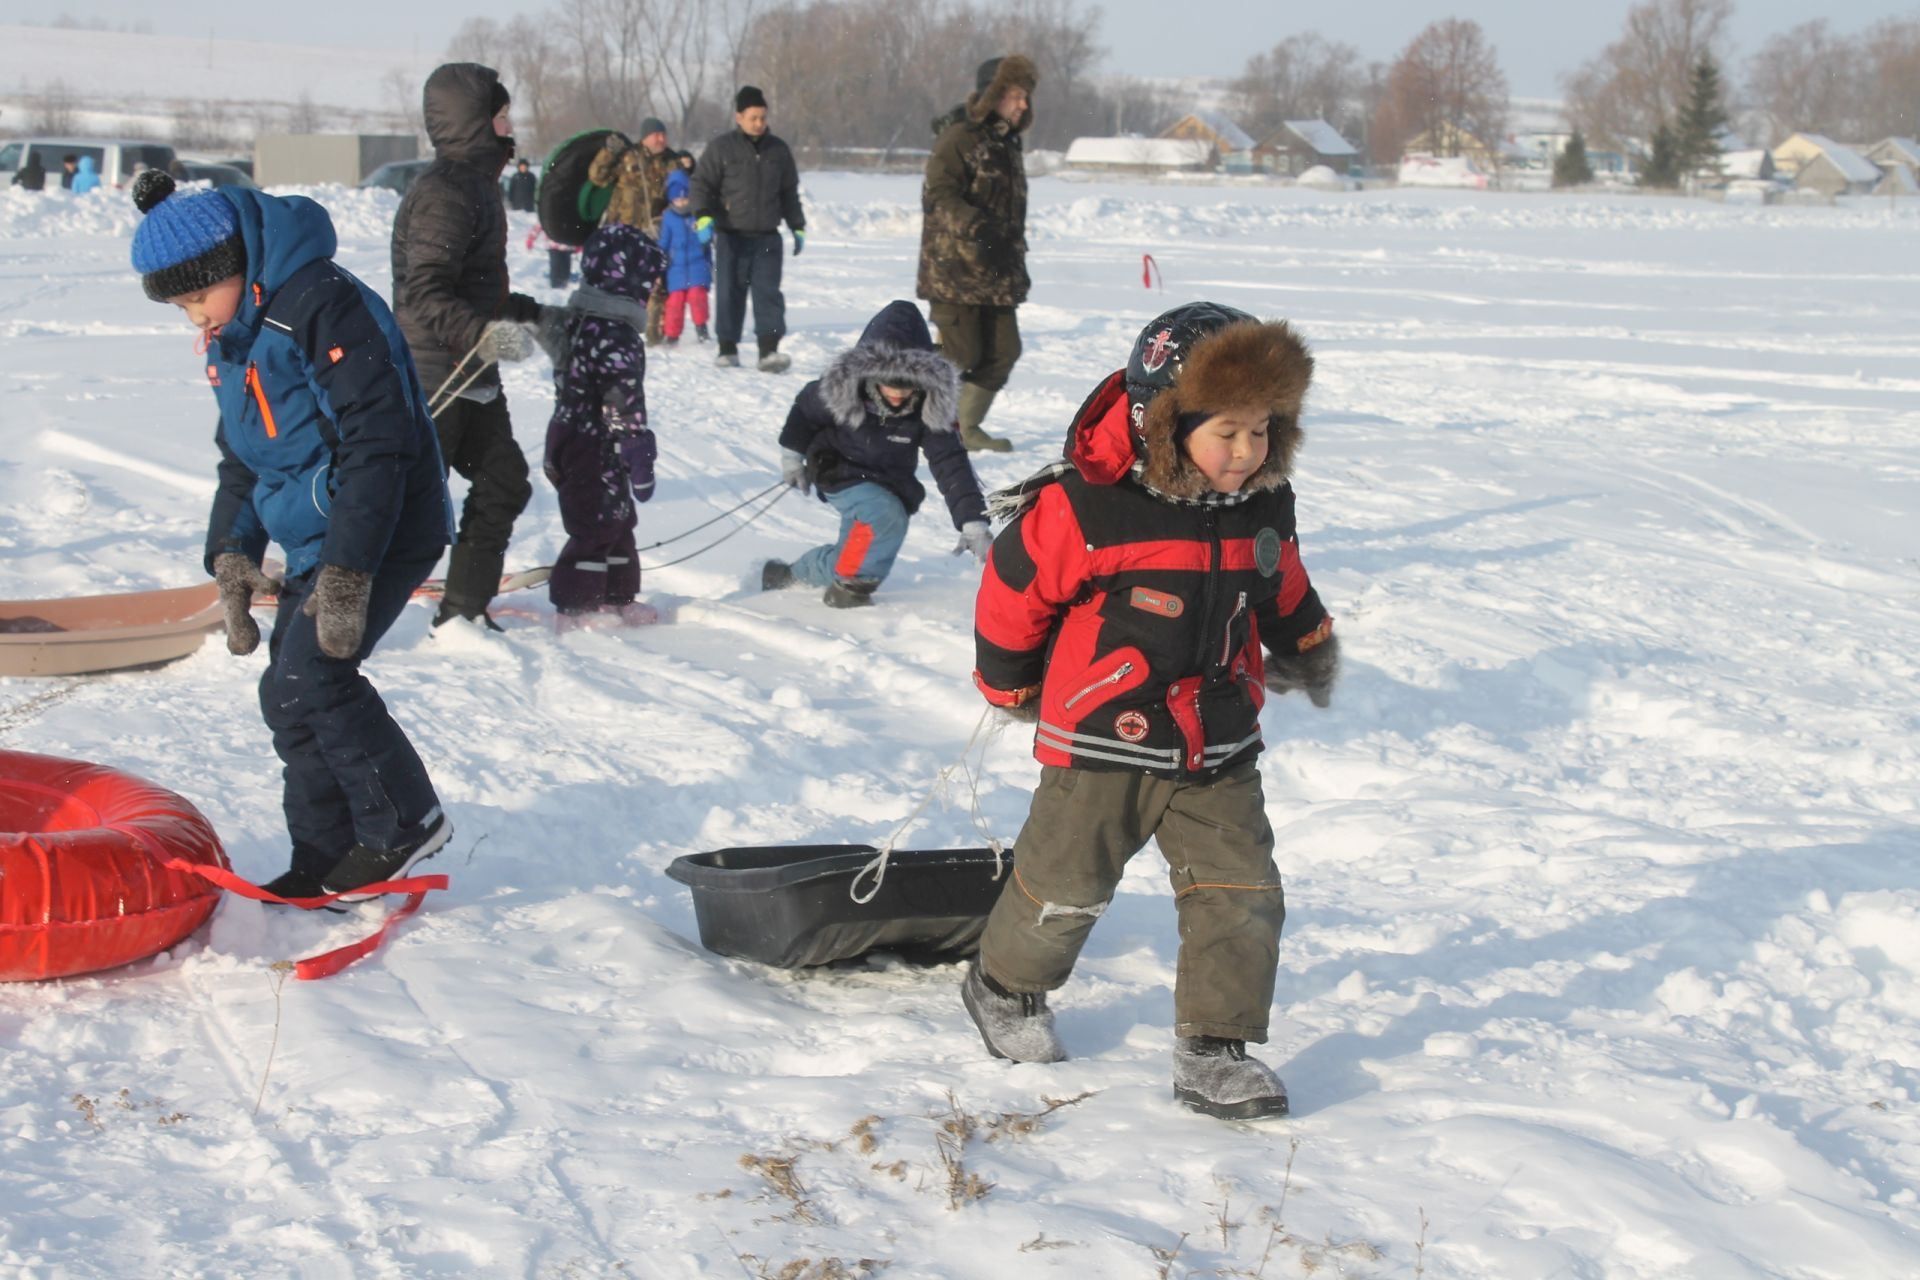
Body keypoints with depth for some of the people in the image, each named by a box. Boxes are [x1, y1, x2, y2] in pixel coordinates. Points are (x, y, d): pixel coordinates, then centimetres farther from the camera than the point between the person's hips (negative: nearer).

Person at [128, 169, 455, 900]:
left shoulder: (322, 305, -20)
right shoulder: (235, 336, 10)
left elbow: (378, 441, -24)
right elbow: (241, 459, 20)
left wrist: (347, 573, -26)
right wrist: (231, 555, 4)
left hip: (384, 531, -10)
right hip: (316, 540, 10)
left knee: (306, 680, -17)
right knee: (290, 691, 8)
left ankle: (405, 824, -2)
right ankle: (327, 860, 21)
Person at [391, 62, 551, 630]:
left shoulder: (476, 182, 14)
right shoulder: (443, 194, -19)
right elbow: (424, 295, -27)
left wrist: (530, 313, 33)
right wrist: (483, 333, -38)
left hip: (473, 378, 10)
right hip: (435, 377, -10)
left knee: (504, 481, 11)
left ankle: (463, 610, 19)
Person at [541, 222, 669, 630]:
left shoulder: (579, 321, 10)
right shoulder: (617, 337, -22)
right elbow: (624, 405, -24)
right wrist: (641, 460, -19)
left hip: (569, 437, 10)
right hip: (596, 448, -10)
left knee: (617, 521, 19)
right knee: (598, 524, -2)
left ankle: (617, 596, 30)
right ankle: (573, 608, 2)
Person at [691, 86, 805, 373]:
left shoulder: (778, 150, 11)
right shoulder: (721, 148, 0)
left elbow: (789, 193, 20)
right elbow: (702, 184, -1)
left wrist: (798, 227, 18)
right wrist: (704, 217, -16)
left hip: (767, 237, 2)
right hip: (731, 236, -2)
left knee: (768, 293, -9)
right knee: (729, 293, 3)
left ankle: (769, 351, -15)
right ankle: (728, 348, 15)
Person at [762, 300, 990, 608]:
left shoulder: (928, 408, -23)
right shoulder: (841, 389, -26)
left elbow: (951, 464, -26)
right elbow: (805, 408, -4)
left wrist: (973, 523, -33)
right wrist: (792, 455, 9)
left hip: (890, 483, 4)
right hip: (840, 472, -4)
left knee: (854, 556, 11)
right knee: (887, 516, -31)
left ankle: (790, 574, 38)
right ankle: (852, 584, -12)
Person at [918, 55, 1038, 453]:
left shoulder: (1007, 143, 18)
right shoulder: (958, 138, -10)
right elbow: (939, 196, -20)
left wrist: (1018, 263, 25)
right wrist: (977, 227, -33)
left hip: (997, 273, 9)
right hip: (954, 270, -9)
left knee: (1003, 352, 6)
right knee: (960, 353, -10)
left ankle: (967, 427, 20)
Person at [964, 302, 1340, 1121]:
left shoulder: (1263, 507, -1)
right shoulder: (1088, 508, -20)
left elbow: (1281, 590, 21)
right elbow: (1014, 586, -8)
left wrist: (1308, 651, 31)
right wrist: (1011, 685, 3)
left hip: (1219, 751, 5)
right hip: (1101, 746, -4)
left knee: (1241, 895, -3)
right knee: (1063, 888, 12)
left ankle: (1214, 1052, 6)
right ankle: (1005, 990, 39)